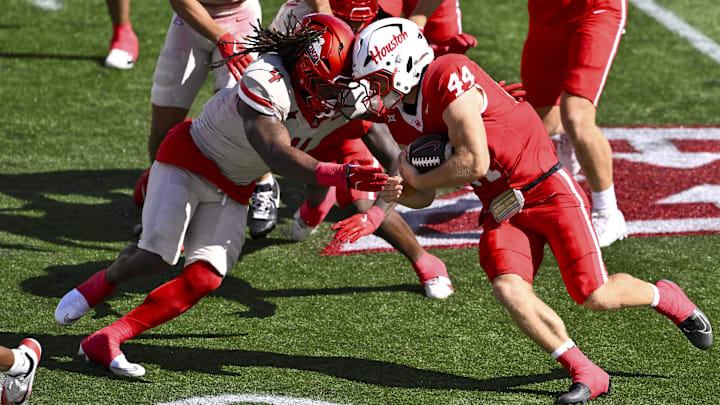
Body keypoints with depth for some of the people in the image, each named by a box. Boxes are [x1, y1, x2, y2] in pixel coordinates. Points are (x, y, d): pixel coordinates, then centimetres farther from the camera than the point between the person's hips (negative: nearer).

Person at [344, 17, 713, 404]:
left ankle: (665, 296, 24)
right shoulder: (400, 115, 6)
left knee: (595, 296, -8)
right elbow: (425, 197, 13)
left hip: (545, 189, -7)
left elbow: (474, 163, -25)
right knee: (509, 290, -18)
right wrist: (399, 193, -10)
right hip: (500, 210, 7)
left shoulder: (449, 76, -22)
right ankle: (585, 373, -7)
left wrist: (417, 178, -11)